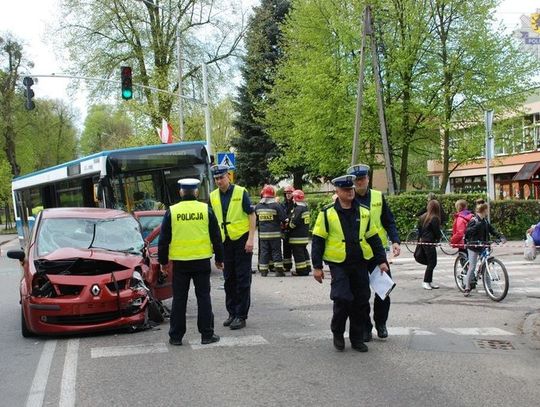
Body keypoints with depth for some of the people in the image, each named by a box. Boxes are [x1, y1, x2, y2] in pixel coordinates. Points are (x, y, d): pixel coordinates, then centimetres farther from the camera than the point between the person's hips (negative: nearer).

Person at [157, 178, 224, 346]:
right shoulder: (206, 210, -1)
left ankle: (176, 336, 11)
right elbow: (216, 237, 4)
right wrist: (219, 258, 14)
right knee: (203, 297, 7)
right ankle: (207, 334, 10)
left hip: (179, 262, 0)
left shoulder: (171, 212, -2)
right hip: (202, 261, 0)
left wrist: (163, 261, 12)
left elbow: (163, 240, 2)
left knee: (179, 299, 7)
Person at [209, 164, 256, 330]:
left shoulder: (240, 192, -7)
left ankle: (241, 315, 4)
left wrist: (250, 239, -14)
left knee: (243, 279, -1)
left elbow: (252, 215, -7)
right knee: (229, 279, 12)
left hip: (241, 240, -5)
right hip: (224, 242, 5)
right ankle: (232, 313, 23)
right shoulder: (213, 196, 6)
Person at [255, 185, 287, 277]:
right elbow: (283, 218, -8)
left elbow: (255, 220, 12)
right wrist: (281, 224, 12)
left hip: (262, 234, 3)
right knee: (276, 251, 3)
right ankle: (279, 270, 2)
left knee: (263, 252, 8)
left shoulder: (258, 206, 3)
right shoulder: (276, 205, -10)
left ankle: (263, 270, 7)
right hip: (275, 233, -3)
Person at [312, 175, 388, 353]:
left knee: (362, 302, 5)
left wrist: (382, 261, 10)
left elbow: (373, 238, 15)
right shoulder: (327, 213, -4)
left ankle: (357, 338, 20)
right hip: (338, 265, -4)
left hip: (360, 264, 4)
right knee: (342, 299, -12)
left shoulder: (363, 213, 8)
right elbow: (318, 240, -2)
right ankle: (337, 333, 13)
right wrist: (317, 266, -5)